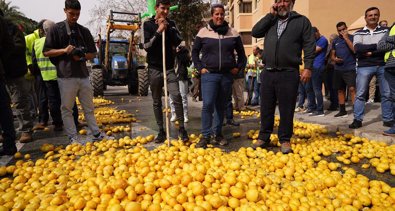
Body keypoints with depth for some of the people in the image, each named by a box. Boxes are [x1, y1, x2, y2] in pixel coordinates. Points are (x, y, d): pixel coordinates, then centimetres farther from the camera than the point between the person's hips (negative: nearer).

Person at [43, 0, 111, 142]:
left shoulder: (84, 31, 12)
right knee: (67, 108, 3)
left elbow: (92, 54, 14)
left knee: (89, 107, 9)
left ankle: (97, 134, 16)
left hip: (83, 74, 3)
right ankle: (73, 137, 13)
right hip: (66, 75, -3)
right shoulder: (56, 29, 2)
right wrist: (64, 50, -16)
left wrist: (82, 56, -7)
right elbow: (46, 52, 0)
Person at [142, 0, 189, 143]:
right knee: (157, 102, 5)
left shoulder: (171, 24, 9)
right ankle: (161, 131, 15)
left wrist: (167, 28, -11)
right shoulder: (148, 24, 2)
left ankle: (182, 128, -3)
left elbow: (178, 41, -2)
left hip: (169, 68, 1)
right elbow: (146, 46, -8)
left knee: (176, 96, -14)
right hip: (154, 68, 0)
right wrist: (158, 31, -15)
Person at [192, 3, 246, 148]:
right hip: (209, 75, -2)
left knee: (221, 106, 9)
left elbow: (241, 53, 17)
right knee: (208, 105, -12)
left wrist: (238, 68, 7)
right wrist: (200, 68, 1)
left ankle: (218, 134, 21)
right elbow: (194, 51, 10)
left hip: (227, 75, 3)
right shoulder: (203, 32, 2)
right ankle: (206, 136, -2)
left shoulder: (233, 33, 7)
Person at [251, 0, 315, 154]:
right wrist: (270, 15, 3)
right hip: (268, 72, 3)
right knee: (266, 108, 9)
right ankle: (264, 137, 21)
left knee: (286, 109, 3)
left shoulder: (302, 21, 6)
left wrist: (308, 67, -9)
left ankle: (285, 139, 17)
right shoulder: (270, 21, 17)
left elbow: (309, 46, 1)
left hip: (288, 73, -3)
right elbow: (255, 32, 3)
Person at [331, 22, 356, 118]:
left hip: (350, 68, -5)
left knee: (352, 89, -14)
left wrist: (346, 38, -14)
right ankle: (342, 111, 18)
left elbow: (355, 50, -16)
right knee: (340, 90, 9)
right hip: (338, 69, 5)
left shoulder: (352, 37, 0)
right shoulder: (335, 41, 13)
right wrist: (334, 59, -5)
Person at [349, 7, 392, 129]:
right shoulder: (359, 33, 8)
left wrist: (371, 52, -15)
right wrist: (377, 45, -11)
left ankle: (388, 119, 16)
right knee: (360, 94, -2)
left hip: (383, 66, 1)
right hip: (364, 67, -1)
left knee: (387, 94, 5)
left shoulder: (385, 31, 11)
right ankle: (357, 120, 4)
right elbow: (357, 48, -11)